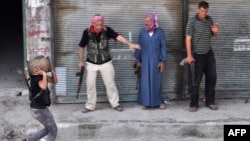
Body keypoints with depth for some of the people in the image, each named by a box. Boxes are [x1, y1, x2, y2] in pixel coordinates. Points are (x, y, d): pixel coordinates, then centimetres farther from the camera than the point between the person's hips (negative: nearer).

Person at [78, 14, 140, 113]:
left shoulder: (107, 30, -15)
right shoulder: (87, 32, -14)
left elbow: (118, 37, -29)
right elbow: (81, 46, -2)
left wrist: (130, 44, -44)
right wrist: (80, 61, 3)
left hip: (106, 62, 0)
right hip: (91, 63, 0)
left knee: (110, 83, 6)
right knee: (90, 84, 5)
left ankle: (115, 104, 19)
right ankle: (90, 106, 19)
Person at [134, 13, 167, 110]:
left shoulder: (160, 32, -3)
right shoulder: (142, 32, 2)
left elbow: (163, 46, -2)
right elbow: (139, 46, 6)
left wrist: (163, 61, -6)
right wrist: (138, 60, 4)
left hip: (156, 60, -1)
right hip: (145, 60, 1)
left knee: (157, 80, 5)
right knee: (145, 81, 2)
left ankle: (158, 101, 16)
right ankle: (145, 102, 10)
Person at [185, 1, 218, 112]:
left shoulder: (209, 20, 6)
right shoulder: (192, 22, -11)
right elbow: (188, 39, -14)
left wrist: (215, 31, -7)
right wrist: (189, 55, -19)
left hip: (209, 53, 6)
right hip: (198, 54, -6)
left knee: (212, 77, 8)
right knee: (197, 79, -1)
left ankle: (210, 101, 20)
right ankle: (193, 104, 9)